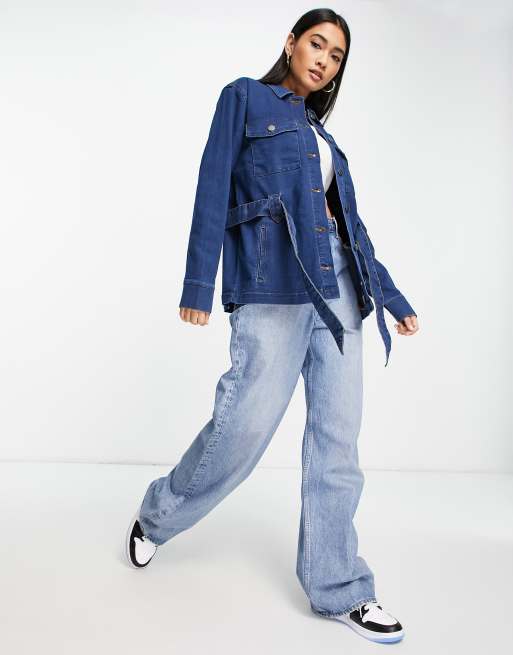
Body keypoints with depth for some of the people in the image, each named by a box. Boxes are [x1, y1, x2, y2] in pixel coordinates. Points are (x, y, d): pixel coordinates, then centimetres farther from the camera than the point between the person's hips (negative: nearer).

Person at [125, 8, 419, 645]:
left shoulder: (322, 134, 26)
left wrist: (392, 298, 20)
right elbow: (213, 189, 0)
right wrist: (198, 284, -10)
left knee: (337, 435, 2)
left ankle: (337, 587, 12)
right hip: (274, 282, -6)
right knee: (247, 423, -9)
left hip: (338, 286, 6)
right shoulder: (245, 98, 10)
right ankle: (157, 516, 19)